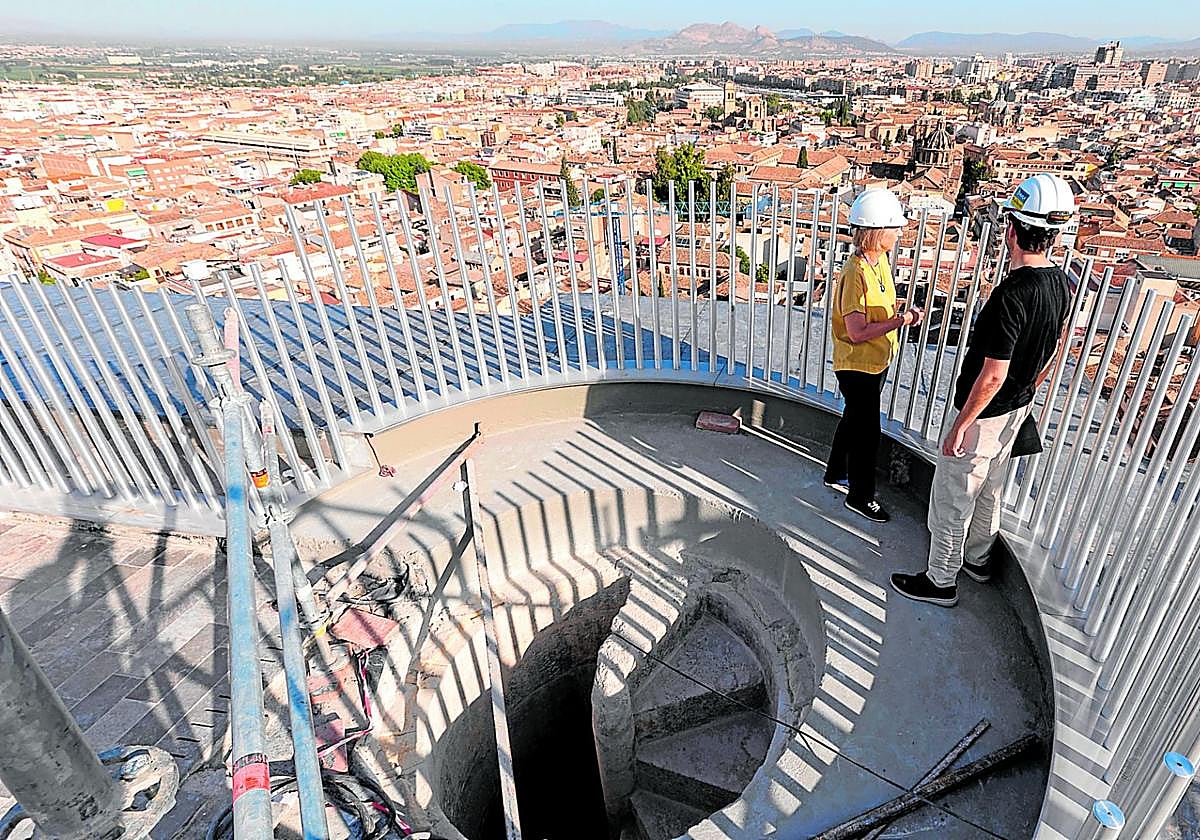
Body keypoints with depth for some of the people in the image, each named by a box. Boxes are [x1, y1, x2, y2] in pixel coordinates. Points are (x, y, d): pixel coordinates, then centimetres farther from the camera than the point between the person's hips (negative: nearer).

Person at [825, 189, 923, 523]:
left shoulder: (880, 260, 3)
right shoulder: (855, 273, -26)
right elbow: (857, 332, -28)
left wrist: (903, 313, -2)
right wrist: (900, 321, -21)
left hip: (877, 361, 9)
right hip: (857, 366, -9)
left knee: (854, 420, 23)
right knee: (867, 432, 4)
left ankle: (837, 474, 42)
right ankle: (860, 496, 22)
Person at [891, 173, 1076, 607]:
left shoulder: (1010, 294, -31)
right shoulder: (1061, 283, -3)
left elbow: (993, 375, -28)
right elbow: (1053, 351, 10)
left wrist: (961, 424, -18)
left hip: (985, 412, -9)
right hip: (1018, 407, 9)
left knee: (952, 495, 6)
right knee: (990, 486, 25)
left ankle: (941, 580, 21)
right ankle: (978, 557, 45)